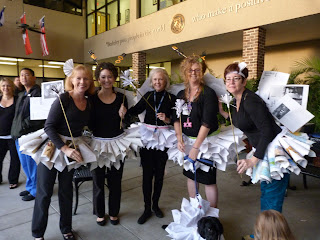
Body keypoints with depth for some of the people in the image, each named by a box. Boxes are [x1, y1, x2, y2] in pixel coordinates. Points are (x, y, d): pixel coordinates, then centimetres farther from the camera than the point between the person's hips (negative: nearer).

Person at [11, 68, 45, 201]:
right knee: (25, 164, 17)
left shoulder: (38, 92, -10)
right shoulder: (21, 95, 19)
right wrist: (15, 130, 14)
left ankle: (35, 190, 16)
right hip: (19, 135, 9)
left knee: (32, 164, 1)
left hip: (31, 135, -9)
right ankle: (30, 187, 32)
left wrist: (25, 124, -15)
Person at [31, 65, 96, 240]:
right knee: (44, 191, 5)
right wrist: (64, 148, -24)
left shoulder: (88, 103, 4)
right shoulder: (64, 98, -13)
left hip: (72, 149, 5)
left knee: (66, 190, 16)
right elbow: (48, 126, -17)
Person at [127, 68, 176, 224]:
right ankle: (147, 208, 19)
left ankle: (155, 204, 31)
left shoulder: (171, 98, 1)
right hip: (147, 136, 1)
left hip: (163, 138, 0)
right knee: (147, 173, 4)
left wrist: (167, 119, -18)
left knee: (159, 173, 11)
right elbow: (135, 110, -2)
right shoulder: (148, 96, 5)